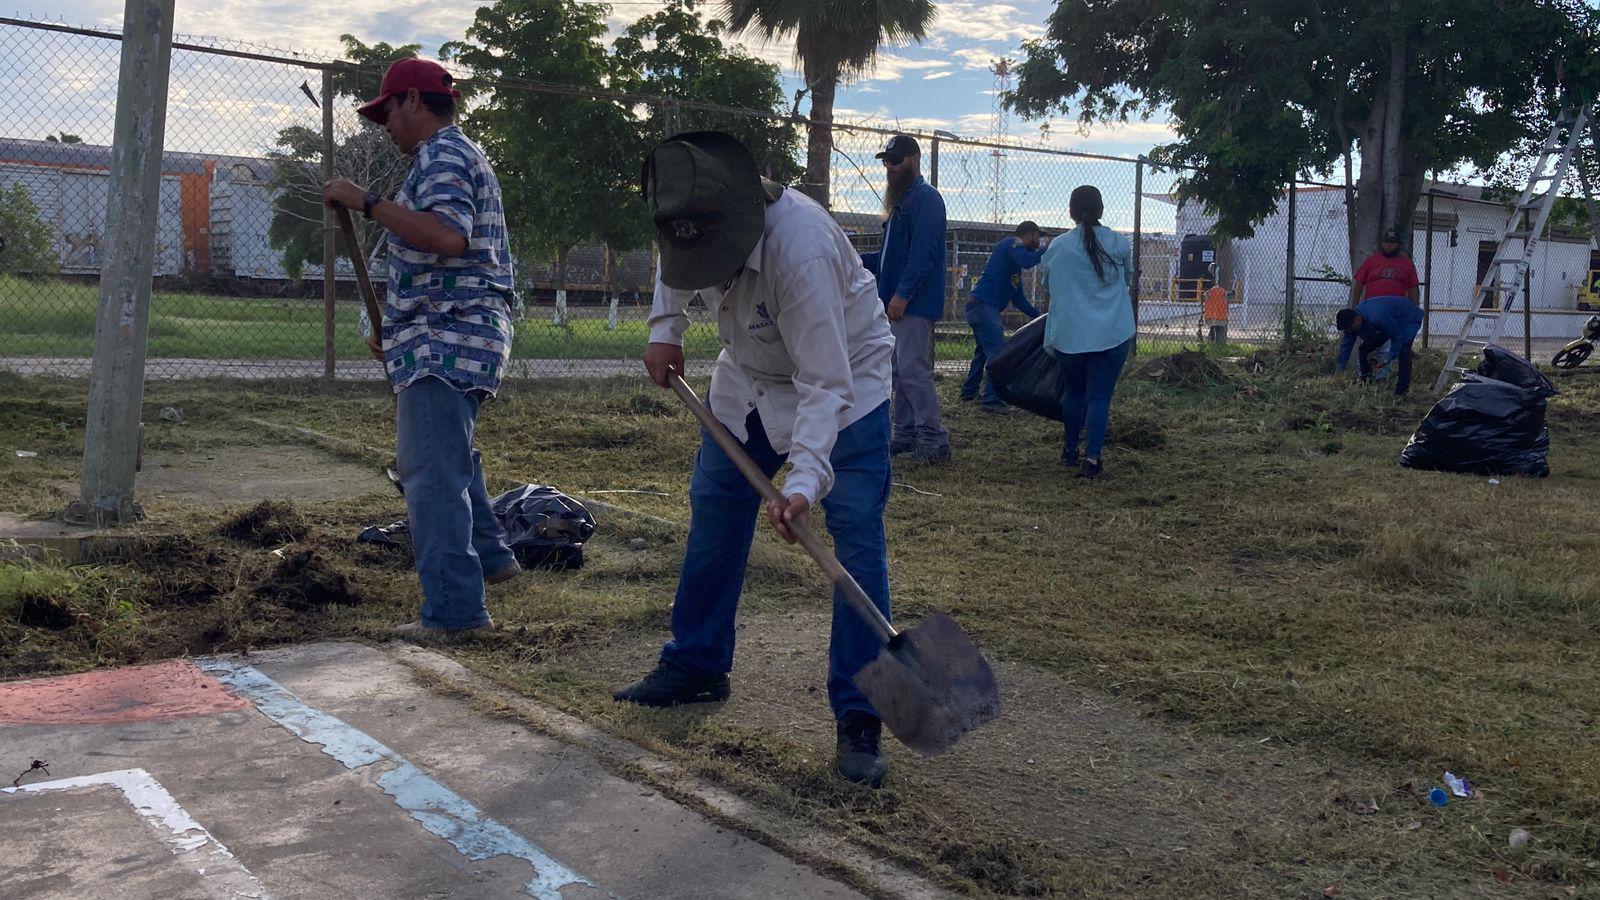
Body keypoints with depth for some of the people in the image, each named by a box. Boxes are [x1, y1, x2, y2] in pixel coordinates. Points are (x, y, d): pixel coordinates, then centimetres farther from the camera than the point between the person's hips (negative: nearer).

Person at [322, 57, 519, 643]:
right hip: (456, 336, 11)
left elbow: (448, 236, -29)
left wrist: (365, 202, -23)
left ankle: (454, 611, -11)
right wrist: (394, 326, 23)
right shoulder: (461, 155, 24)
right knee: (444, 457, 26)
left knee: (431, 471, -12)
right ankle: (487, 557, 37)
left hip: (446, 339, -11)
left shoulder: (442, 154, -10)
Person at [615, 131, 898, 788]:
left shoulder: (801, 248, -38)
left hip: (846, 376, -7)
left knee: (856, 537, -16)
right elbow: (677, 265, 11)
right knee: (713, 516, 10)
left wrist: (805, 481, -47)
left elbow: (824, 384, -38)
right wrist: (665, 326, -2)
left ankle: (858, 720, -10)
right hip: (749, 377, 7)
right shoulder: (697, 215, -17)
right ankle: (696, 665, 28)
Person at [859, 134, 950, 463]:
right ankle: (905, 436, 17)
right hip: (895, 303, 10)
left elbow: (923, 252, -19)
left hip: (914, 304, -10)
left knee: (913, 370, -14)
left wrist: (902, 293, -24)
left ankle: (933, 441, -11)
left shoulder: (926, 198, -8)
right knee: (899, 372, 11)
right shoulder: (900, 200, 22)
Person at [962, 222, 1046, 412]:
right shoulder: (1012, 243, -3)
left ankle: (969, 392, 34)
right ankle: (991, 400, -17)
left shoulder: (1014, 265, 25)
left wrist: (1038, 316, 21)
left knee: (984, 350, 23)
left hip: (979, 306, 11)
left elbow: (1018, 299, 26)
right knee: (997, 352, -13)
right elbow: (1027, 261, -24)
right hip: (984, 305, -11)